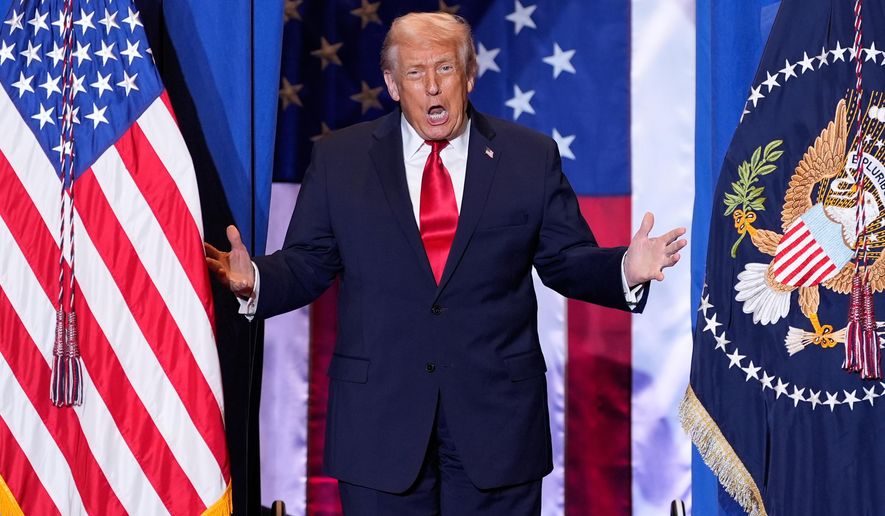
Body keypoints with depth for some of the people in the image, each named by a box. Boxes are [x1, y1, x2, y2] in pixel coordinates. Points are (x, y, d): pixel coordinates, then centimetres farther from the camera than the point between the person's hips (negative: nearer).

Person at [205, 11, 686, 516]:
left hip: (496, 417, 0)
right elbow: (307, 264, 4)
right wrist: (255, 279, -15)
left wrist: (625, 270, -15)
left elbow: (567, 260, 4)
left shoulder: (531, 157, 3)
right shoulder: (339, 159, 4)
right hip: (379, 418, 0)